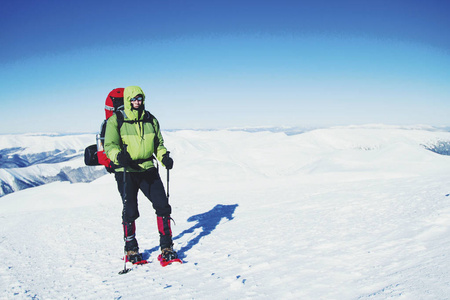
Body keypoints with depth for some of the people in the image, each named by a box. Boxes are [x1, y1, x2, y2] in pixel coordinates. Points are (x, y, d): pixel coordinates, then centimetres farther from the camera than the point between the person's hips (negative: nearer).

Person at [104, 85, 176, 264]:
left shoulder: (150, 120, 11)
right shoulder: (116, 121, -1)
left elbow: (158, 144, 19)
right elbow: (109, 145, -7)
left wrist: (164, 157, -1)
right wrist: (119, 155, -29)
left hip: (148, 170, 3)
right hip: (126, 172, -3)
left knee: (162, 206, -5)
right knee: (130, 211, -2)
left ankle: (167, 247, 7)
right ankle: (131, 249, 19)